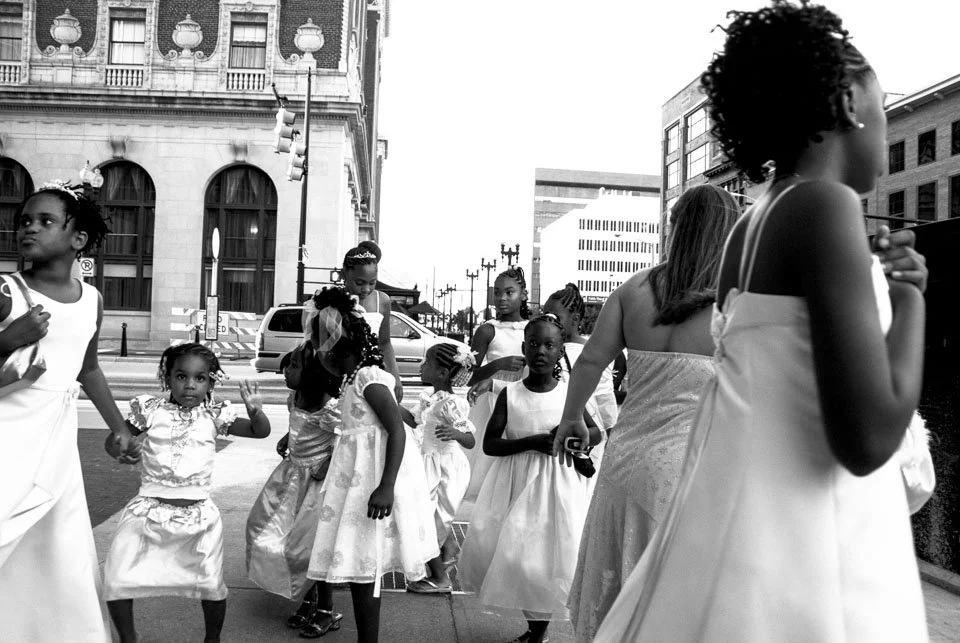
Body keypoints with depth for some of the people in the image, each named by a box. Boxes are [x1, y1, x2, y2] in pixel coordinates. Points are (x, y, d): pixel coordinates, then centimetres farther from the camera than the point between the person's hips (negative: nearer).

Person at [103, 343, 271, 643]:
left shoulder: (214, 416, 0)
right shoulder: (151, 411, -1)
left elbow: (261, 432, 2)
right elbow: (112, 447, 5)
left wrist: (255, 410, -17)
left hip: (197, 513, 0)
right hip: (148, 510, 0)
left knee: (211, 585, 5)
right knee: (116, 580, -4)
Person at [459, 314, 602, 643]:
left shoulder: (568, 394, -2)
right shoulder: (509, 394, -5)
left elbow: (596, 432, 9)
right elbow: (489, 444, -7)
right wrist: (532, 441, -19)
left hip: (557, 485, 0)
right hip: (516, 484, 0)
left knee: (551, 557, 1)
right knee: (512, 554, 2)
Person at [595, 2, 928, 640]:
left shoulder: (753, 225, 11)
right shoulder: (825, 204, -15)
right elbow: (867, 439, -21)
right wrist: (909, 298, -6)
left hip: (758, 527, 9)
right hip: (800, 555, -8)